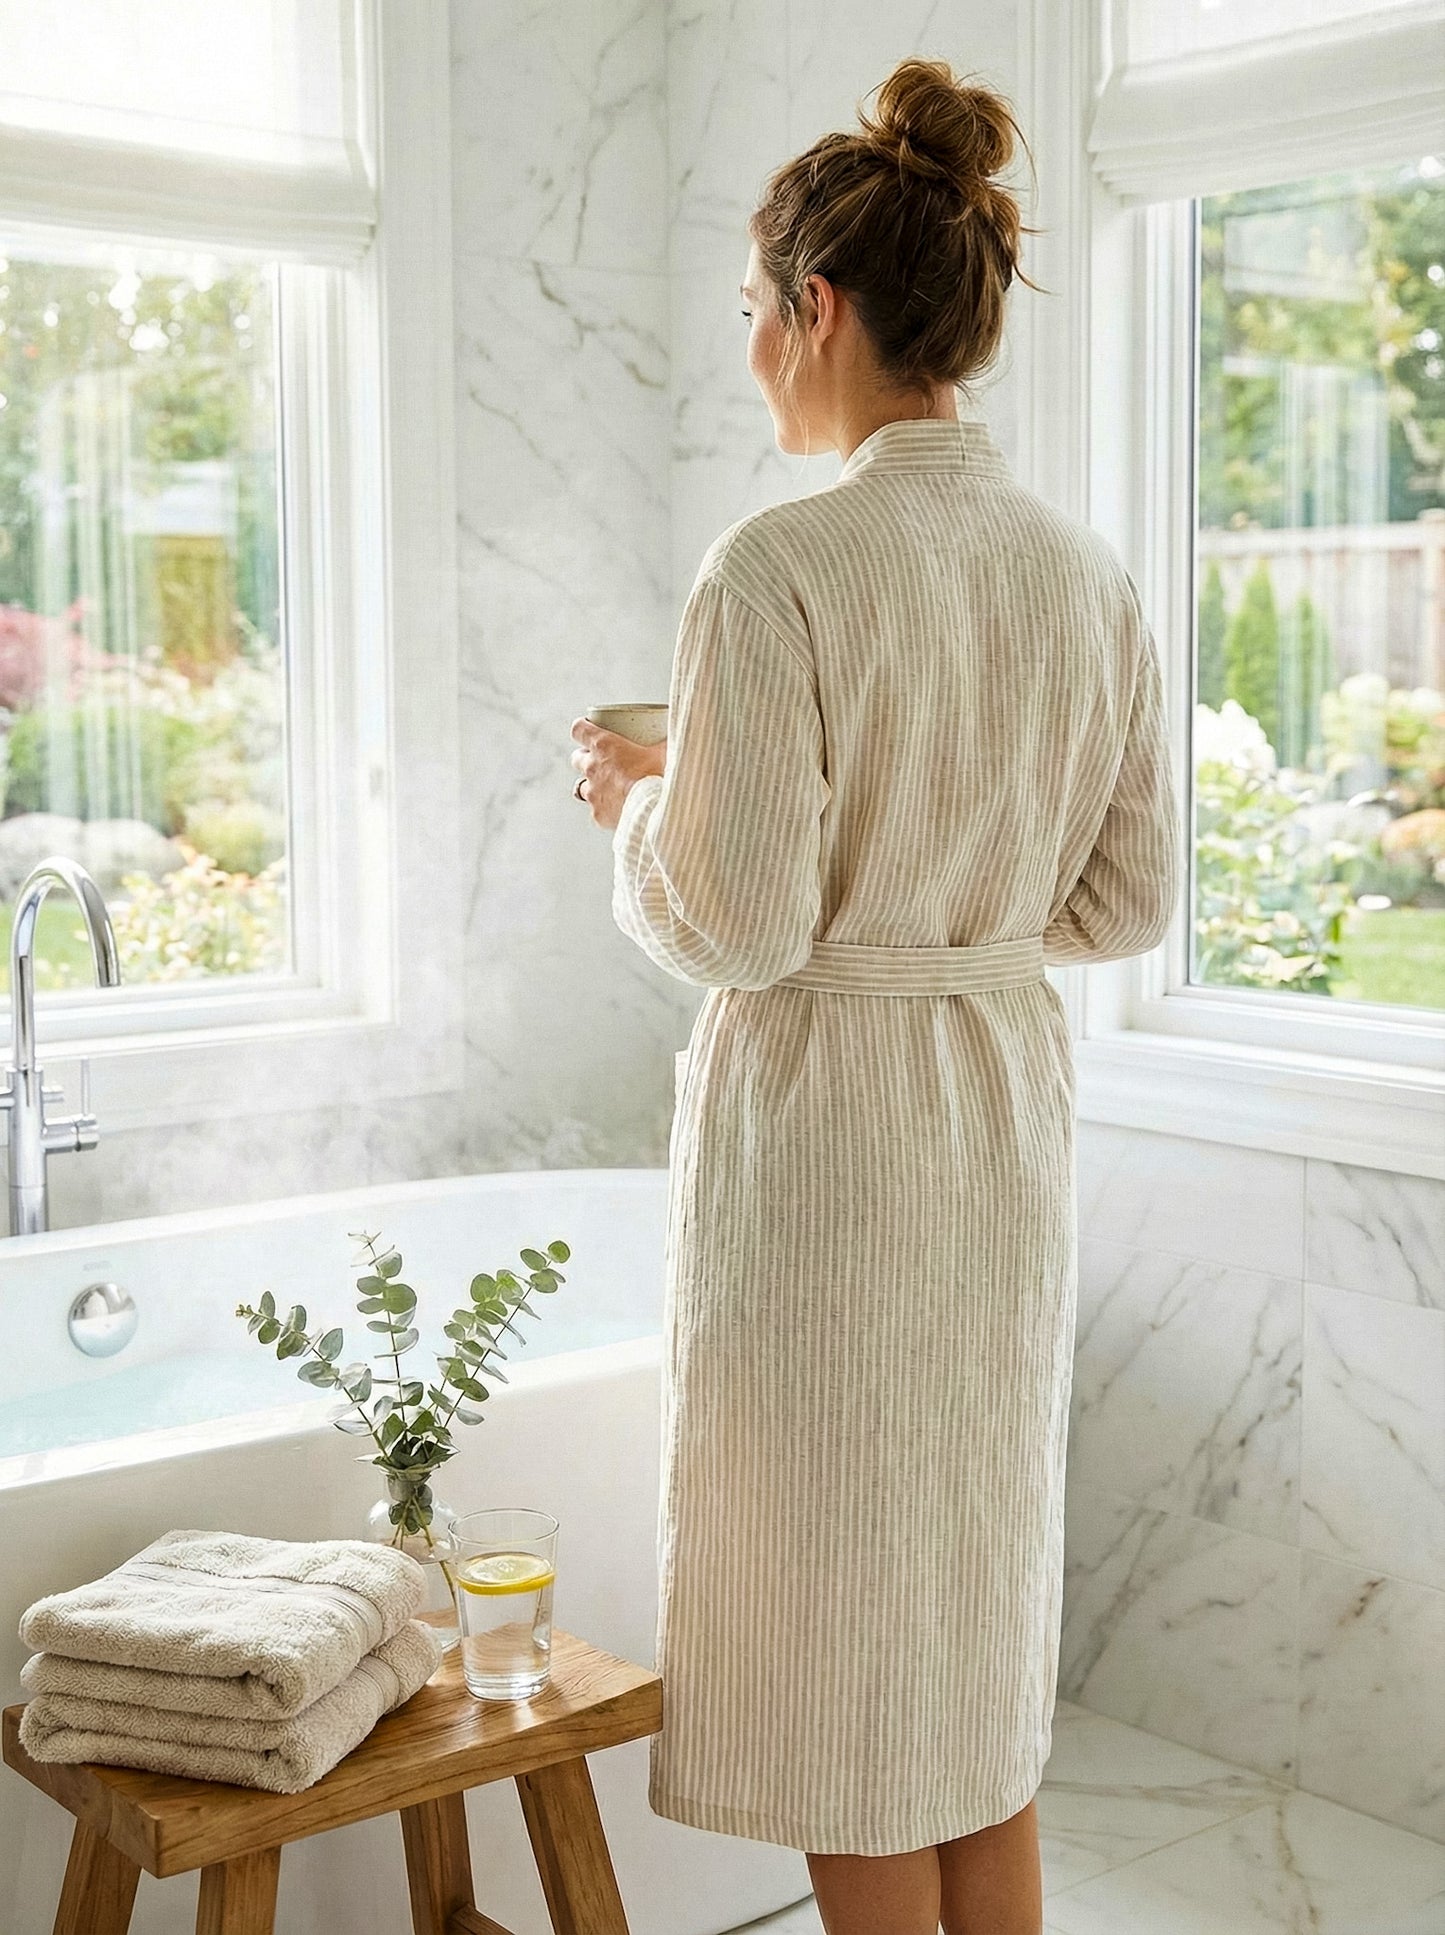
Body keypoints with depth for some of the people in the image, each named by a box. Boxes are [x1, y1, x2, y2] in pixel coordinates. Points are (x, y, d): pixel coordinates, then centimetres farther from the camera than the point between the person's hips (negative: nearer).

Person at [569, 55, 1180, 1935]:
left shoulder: (780, 565, -17)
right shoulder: (1087, 567, 4)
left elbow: (739, 926, -18)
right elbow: (1129, 899, 7)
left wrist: (636, 802, 0)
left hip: (824, 1125, -7)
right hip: (1014, 1112, 7)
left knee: (841, 1651, 8)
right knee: (985, 1634, 19)